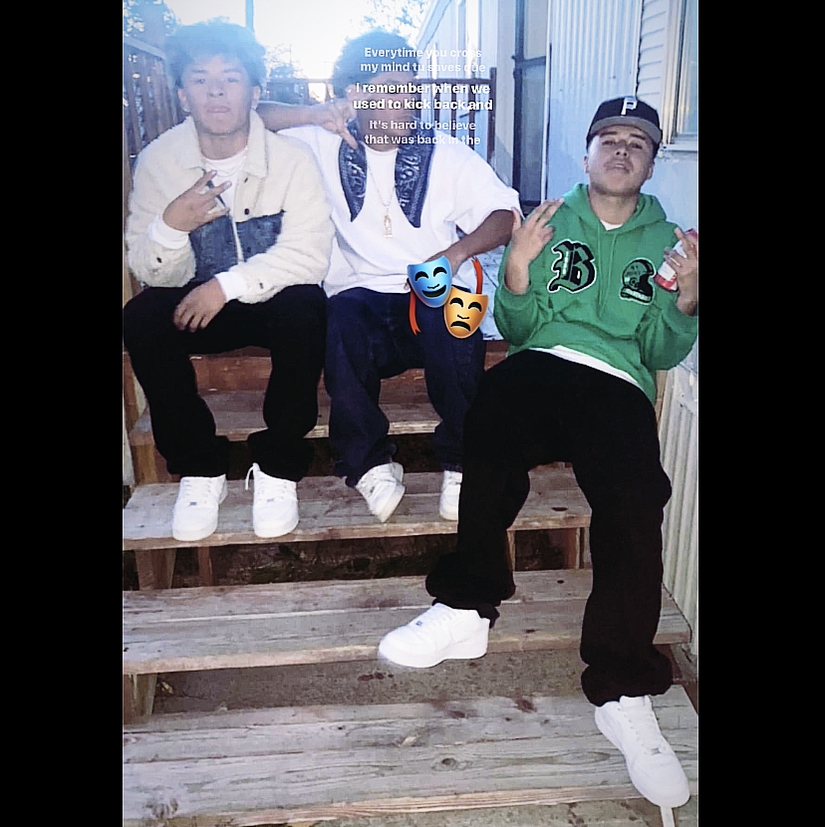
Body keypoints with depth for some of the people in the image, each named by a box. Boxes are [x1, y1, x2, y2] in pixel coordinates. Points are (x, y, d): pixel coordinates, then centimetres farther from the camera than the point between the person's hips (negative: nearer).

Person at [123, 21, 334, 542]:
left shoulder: (291, 158, -13)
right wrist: (171, 225, -30)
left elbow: (310, 254, -22)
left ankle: (279, 468, -15)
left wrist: (227, 285, -29)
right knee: (140, 320, -26)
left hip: (276, 298, -2)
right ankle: (200, 468, -9)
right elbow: (151, 273, -8)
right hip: (197, 303, 2)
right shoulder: (159, 161, -6)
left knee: (304, 312, -34)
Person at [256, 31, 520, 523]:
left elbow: (505, 215, 4)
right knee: (339, 319, -34)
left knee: (451, 317, -35)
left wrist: (456, 252, -15)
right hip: (361, 301, 0)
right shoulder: (323, 147, 12)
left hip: (433, 301, 0)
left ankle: (463, 462, -18)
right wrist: (315, 115, -8)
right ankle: (371, 463, -20)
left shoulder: (446, 154, 12)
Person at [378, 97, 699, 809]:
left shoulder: (666, 240, 23)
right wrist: (518, 271, -5)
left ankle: (623, 694, -21)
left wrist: (685, 301, -3)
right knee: (499, 402, -37)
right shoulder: (551, 220, 21)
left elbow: (662, 355, 16)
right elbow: (516, 329, 13)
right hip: (543, 361, 0)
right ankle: (469, 605, -32)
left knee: (634, 502, -30)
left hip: (619, 385, 1)